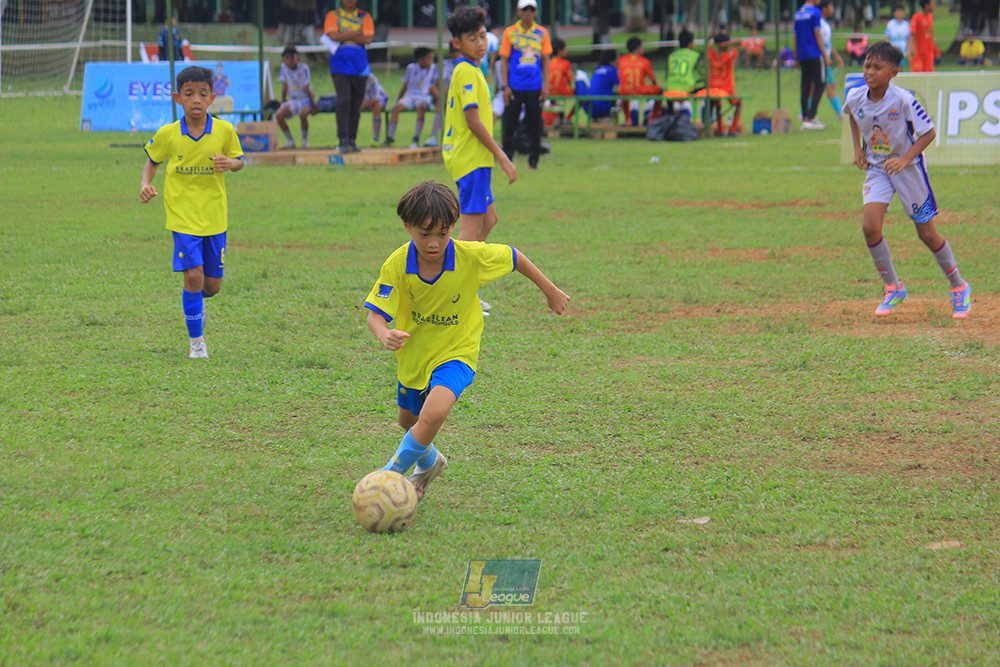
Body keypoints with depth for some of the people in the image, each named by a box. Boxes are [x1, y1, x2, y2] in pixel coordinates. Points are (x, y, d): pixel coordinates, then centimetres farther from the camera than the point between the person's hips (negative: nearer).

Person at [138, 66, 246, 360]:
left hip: (215, 217, 2)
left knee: (213, 284, 7)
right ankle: (196, 341, 3)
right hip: (183, 216, -2)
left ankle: (197, 301, 46)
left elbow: (239, 160, 9)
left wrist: (231, 163, -14)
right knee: (194, 275, -14)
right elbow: (152, 161, 10)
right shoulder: (167, 134, -6)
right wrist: (145, 183, -8)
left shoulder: (224, 131, -5)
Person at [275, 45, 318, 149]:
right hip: (293, 100, 5)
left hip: (306, 99, -5)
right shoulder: (284, 67, -3)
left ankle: (305, 140, -11)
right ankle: (290, 141, -2)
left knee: (302, 114, -35)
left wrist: (314, 106, -12)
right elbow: (285, 86, 5)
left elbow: (306, 88, -14)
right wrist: (282, 103, 7)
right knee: (278, 115, -18)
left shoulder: (303, 68, -15)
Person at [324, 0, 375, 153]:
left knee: (356, 106, 3)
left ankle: (352, 140, 9)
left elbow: (367, 39, -2)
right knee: (344, 102, -16)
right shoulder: (333, 15, 10)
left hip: (360, 68, 2)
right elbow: (333, 35, -8)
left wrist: (344, 36, -5)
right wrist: (356, 34, -4)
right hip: (340, 68, -2)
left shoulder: (364, 17, 13)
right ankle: (342, 140, -19)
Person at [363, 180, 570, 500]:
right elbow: (376, 313, -22)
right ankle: (429, 463, 58)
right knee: (409, 422, 24)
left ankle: (394, 472, -10)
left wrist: (550, 291, 5)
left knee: (434, 412, -30)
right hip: (413, 353, 3)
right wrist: (384, 335, -46)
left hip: (456, 352, -3)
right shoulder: (397, 265, -22)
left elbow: (513, 257, -5)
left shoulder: (471, 257, -23)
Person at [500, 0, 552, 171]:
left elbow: (546, 61, 11)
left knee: (535, 126, 3)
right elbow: (504, 60, 4)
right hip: (515, 87, -1)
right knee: (509, 125, -2)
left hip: (535, 88, 1)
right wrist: (505, 86, -3)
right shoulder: (510, 33, 3)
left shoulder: (542, 33, 8)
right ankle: (507, 158, 7)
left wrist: (546, 86, 3)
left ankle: (533, 161, 10)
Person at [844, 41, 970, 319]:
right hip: (876, 169, 4)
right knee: (870, 226, -15)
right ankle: (893, 288, 4)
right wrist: (857, 148, 5)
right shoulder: (855, 97, -9)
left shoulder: (903, 100, -24)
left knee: (927, 233, 4)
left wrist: (904, 160, -26)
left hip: (908, 168, -4)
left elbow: (929, 132, -16)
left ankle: (959, 287, 25)